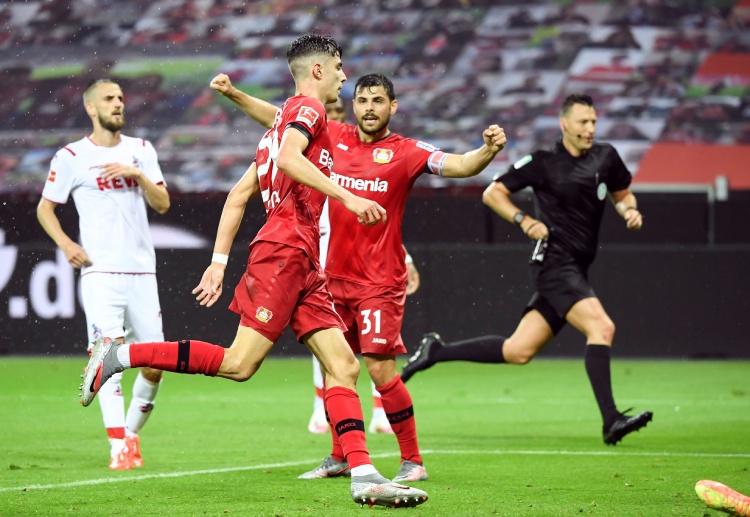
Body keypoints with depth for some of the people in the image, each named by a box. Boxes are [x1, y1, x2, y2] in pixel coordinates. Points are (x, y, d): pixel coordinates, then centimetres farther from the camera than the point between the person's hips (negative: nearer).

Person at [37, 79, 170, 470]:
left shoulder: (141, 150, 12)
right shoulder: (71, 157, 2)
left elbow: (163, 204, 7)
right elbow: (45, 207, 9)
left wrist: (137, 174, -9)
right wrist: (65, 243, -6)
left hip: (141, 271, 3)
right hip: (100, 272, -3)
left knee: (155, 364, 0)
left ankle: (132, 432, 23)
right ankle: (119, 448, -14)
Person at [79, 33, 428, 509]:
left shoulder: (286, 120, 26)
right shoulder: (308, 108, 0)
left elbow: (238, 195, 23)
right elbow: (288, 158, -22)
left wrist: (219, 262, 19)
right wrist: (347, 197, -24)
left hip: (303, 265, 10)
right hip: (284, 251, -10)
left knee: (343, 365, 0)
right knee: (239, 364, -14)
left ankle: (364, 476, -8)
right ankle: (120, 356, -7)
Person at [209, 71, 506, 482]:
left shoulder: (405, 152, -7)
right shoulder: (335, 137, 7)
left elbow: (460, 166, -18)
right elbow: (277, 118, 16)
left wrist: (488, 150, -37)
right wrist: (233, 94, 13)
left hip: (379, 280, -5)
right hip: (336, 275, 5)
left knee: (380, 369, -11)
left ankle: (412, 461, -1)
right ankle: (339, 457, 23)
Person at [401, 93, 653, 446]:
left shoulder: (605, 157, 11)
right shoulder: (542, 162, -4)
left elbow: (622, 194, 27)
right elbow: (493, 193, 2)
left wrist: (630, 210, 3)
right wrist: (525, 222, -13)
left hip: (576, 270, 7)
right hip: (555, 262, -7)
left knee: (518, 352, 6)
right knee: (601, 327, -25)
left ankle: (436, 351, 20)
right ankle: (611, 421, -28)